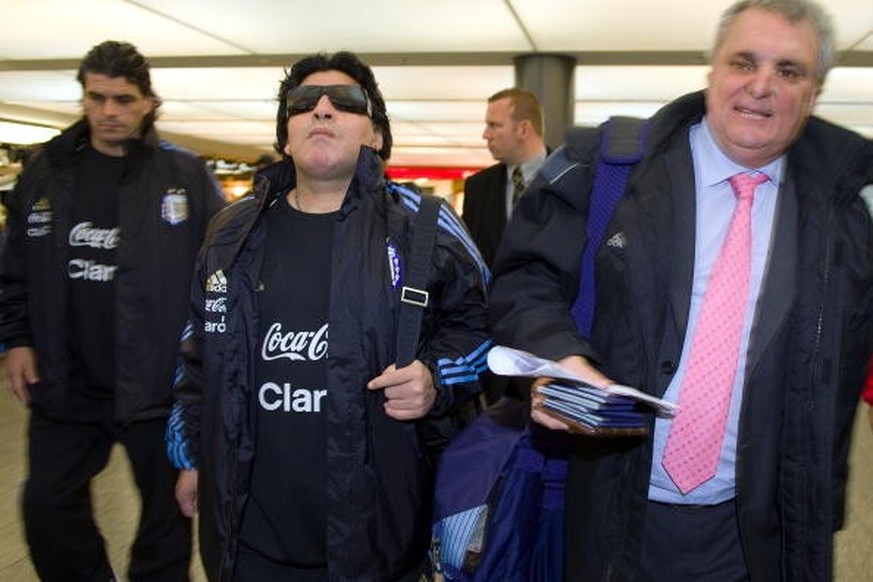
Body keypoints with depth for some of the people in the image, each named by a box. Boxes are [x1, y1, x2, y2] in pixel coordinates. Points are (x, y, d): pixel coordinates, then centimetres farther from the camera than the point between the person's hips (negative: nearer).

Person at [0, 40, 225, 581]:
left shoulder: (186, 175, -6)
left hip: (160, 384, -3)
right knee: (48, 507, 13)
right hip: (66, 384, 4)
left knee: (167, 514, 11)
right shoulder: (46, 173, 5)